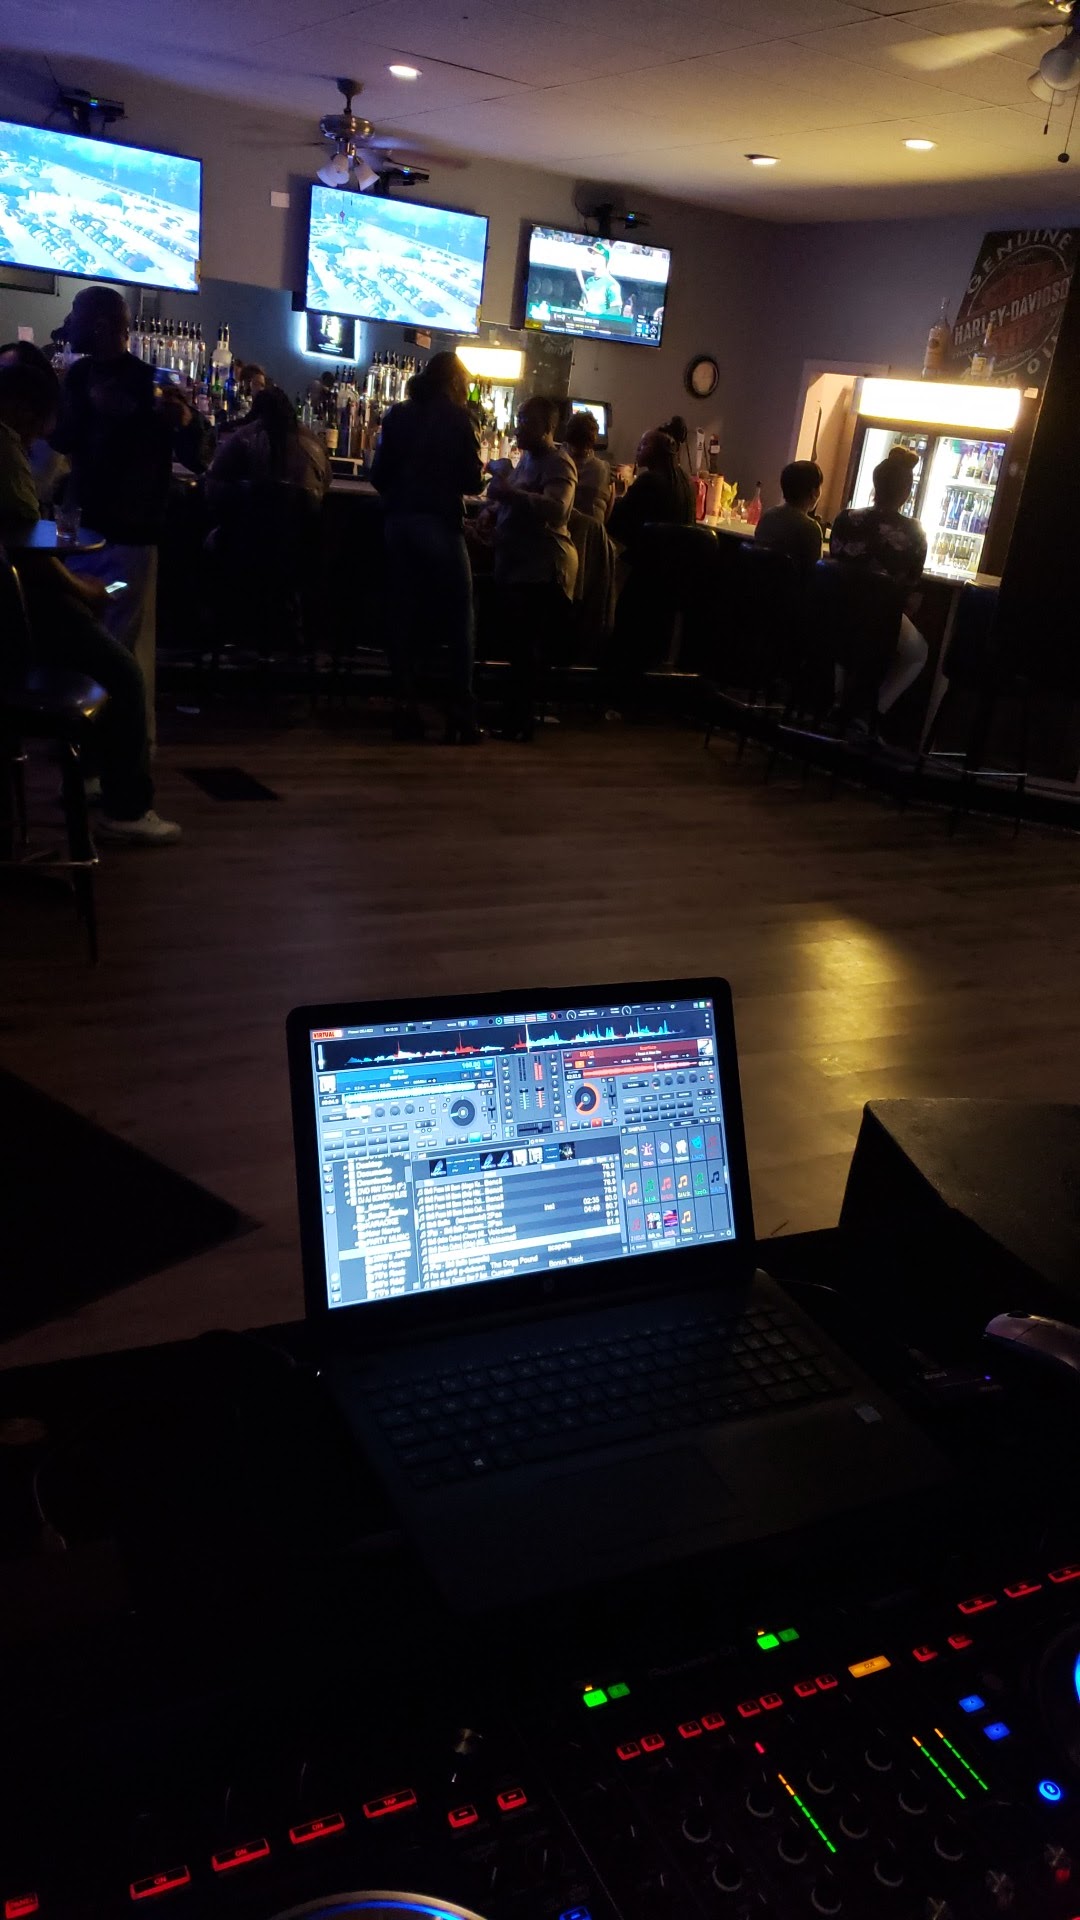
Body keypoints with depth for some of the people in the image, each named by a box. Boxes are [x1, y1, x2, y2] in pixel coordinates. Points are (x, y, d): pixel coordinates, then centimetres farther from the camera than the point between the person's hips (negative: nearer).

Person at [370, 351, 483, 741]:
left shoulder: (398, 415, 9)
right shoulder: (456, 419, -3)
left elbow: (378, 474, 8)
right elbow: (471, 481, -4)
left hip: (399, 522, 5)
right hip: (439, 524, -4)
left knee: (405, 615, 9)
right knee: (459, 619, 2)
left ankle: (405, 710, 6)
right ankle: (460, 715, -3)